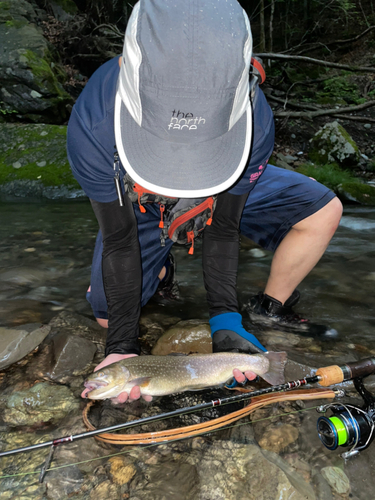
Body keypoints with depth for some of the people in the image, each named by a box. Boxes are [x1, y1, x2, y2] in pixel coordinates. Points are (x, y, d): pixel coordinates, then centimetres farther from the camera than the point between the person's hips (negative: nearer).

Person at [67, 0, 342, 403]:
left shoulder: (254, 123, -39)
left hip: (230, 189, 1)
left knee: (324, 211, -16)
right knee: (108, 313, -7)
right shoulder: (92, 126, -40)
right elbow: (119, 240, -29)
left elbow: (222, 229, -25)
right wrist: (122, 346, -31)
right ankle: (160, 269, 25)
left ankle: (269, 311, 4)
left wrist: (225, 321, -31)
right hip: (138, 204, 0)